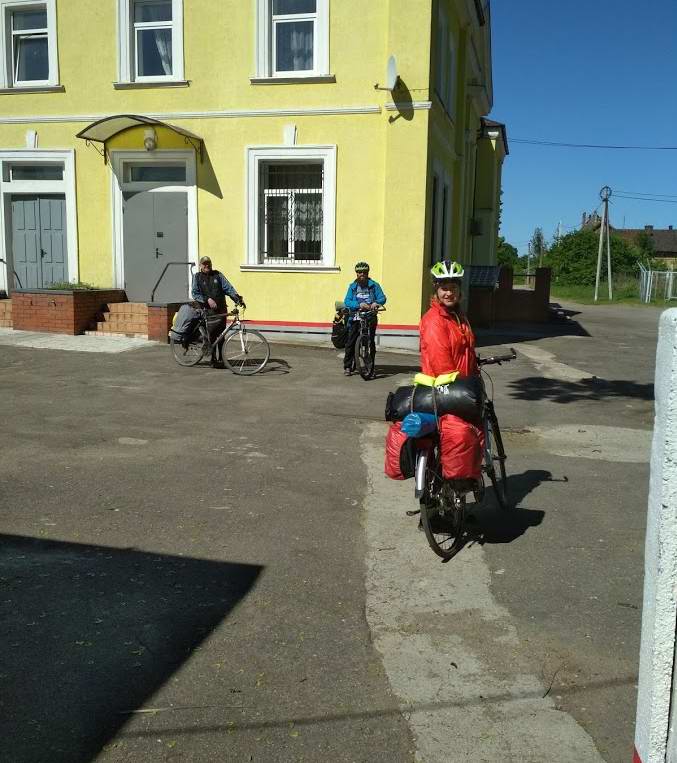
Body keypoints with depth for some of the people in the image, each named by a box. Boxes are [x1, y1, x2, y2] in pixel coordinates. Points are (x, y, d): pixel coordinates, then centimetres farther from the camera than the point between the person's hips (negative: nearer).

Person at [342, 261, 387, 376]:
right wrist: (359, 304, -19)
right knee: (350, 342, -2)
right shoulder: (352, 286, 9)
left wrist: (376, 303, -25)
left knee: (370, 342, -1)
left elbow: (382, 298, -2)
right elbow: (347, 301, -2)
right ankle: (347, 366, 5)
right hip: (355, 318, 1)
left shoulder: (374, 285, 6)